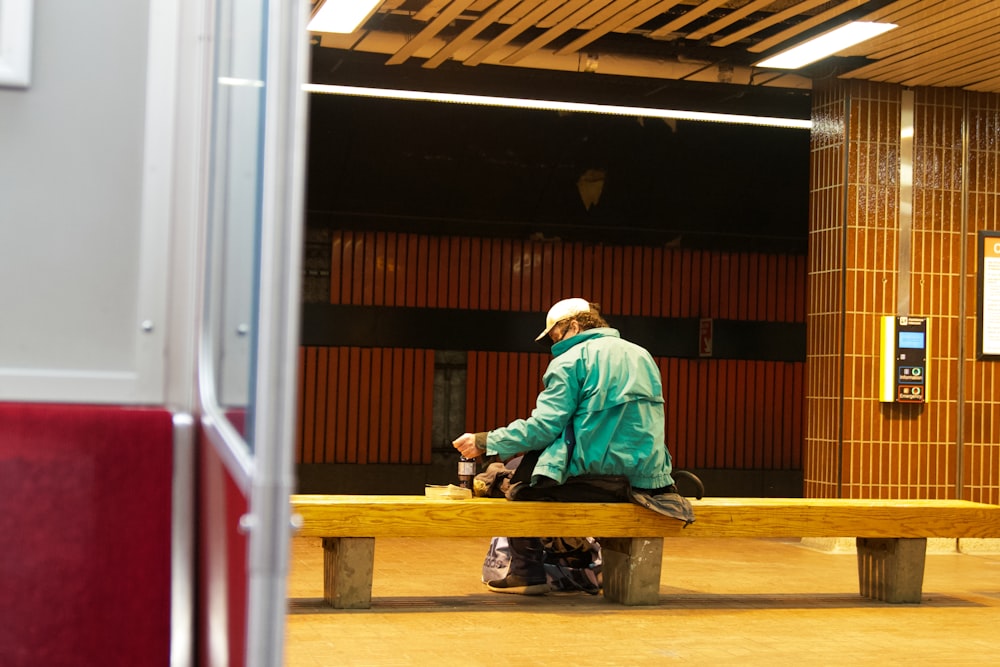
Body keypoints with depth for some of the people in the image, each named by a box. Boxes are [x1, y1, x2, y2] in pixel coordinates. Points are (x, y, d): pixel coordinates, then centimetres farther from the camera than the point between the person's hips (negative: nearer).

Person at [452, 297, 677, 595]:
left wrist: (485, 443, -5)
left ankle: (527, 572, 10)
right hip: (648, 477, 8)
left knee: (522, 470, 13)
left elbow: (543, 427, -12)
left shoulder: (571, 360, -4)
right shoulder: (642, 355, 18)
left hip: (597, 474, -8)